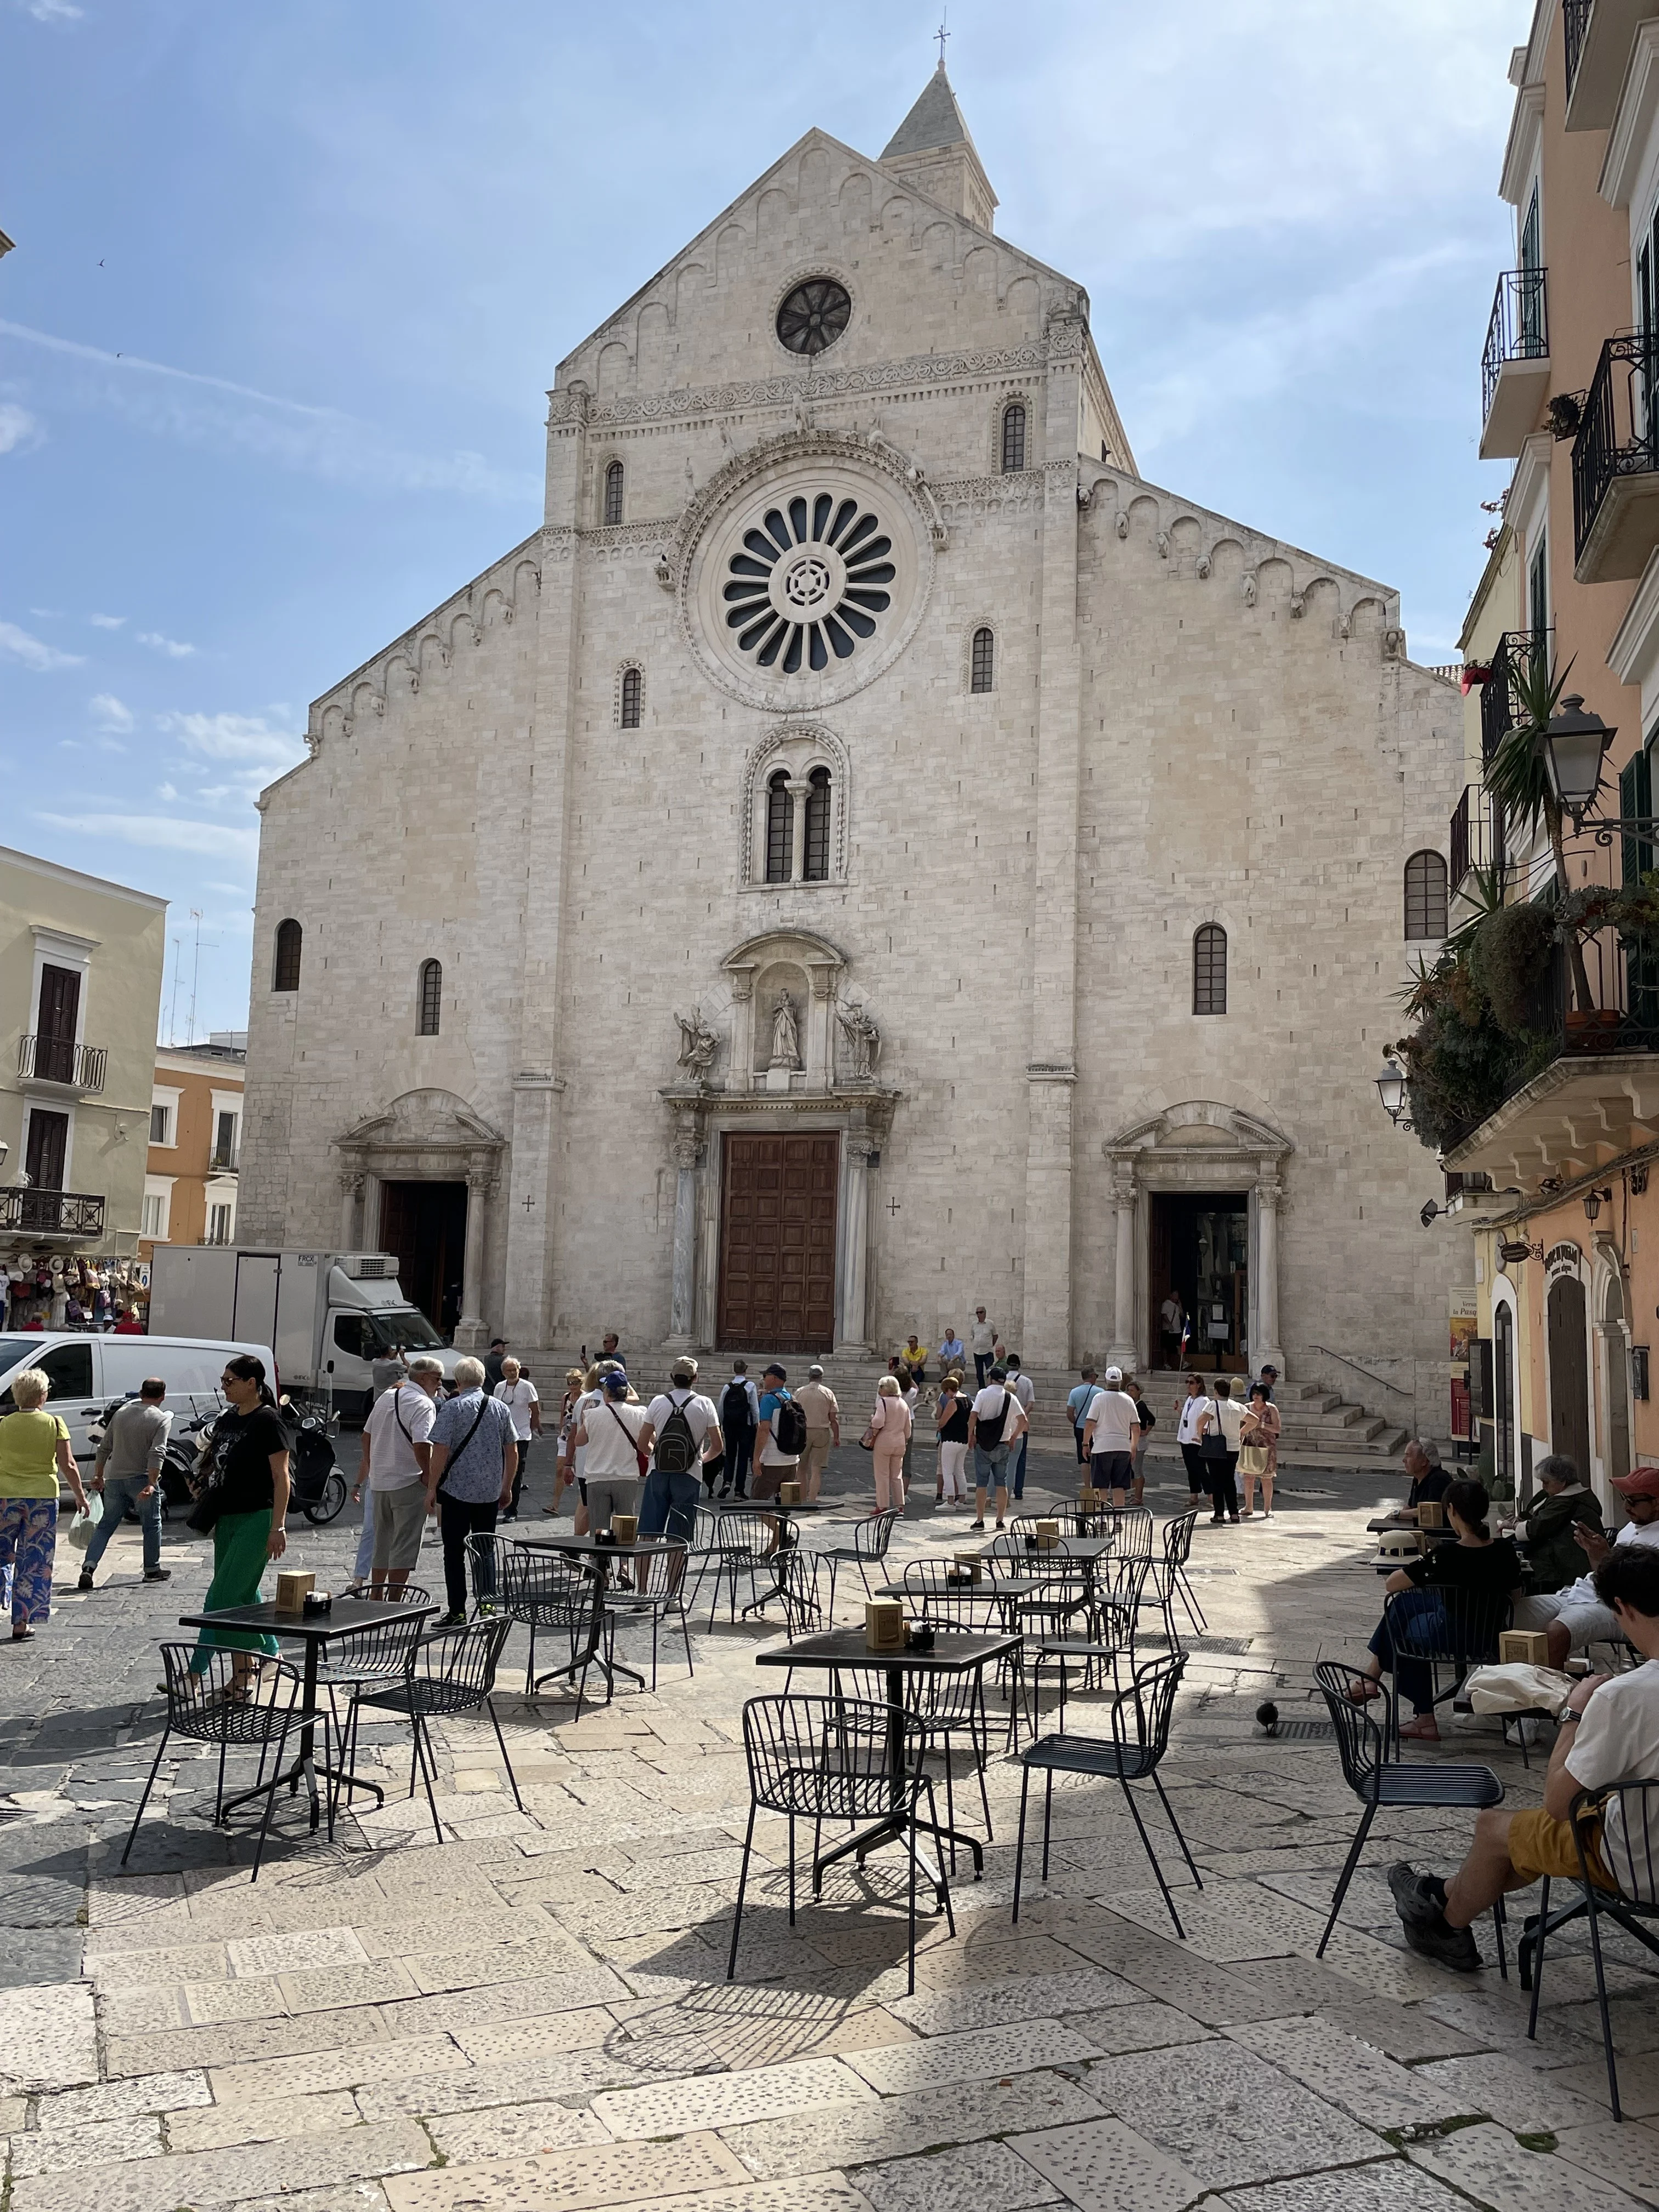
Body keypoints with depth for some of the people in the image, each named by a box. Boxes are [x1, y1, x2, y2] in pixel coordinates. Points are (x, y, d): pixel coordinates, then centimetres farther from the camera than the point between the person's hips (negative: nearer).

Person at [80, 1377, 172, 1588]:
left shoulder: (121, 1412, 11)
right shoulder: (162, 1418, -6)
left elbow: (104, 1448, 14)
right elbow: (156, 1453, -17)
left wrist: (98, 1475, 22)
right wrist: (152, 1484, -21)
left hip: (114, 1478, 4)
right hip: (141, 1479, -4)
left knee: (106, 1525, 12)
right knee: (151, 1525, 10)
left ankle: (88, 1567, -1)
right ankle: (152, 1570, 18)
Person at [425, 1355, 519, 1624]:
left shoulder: (452, 1407, -8)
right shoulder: (500, 1408, 5)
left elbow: (440, 1451, -14)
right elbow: (512, 1452, 9)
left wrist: (432, 1487, -6)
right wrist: (507, 1487, 19)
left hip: (456, 1490, -4)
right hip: (490, 1491, 4)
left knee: (454, 1551, 3)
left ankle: (457, 1612, 2)